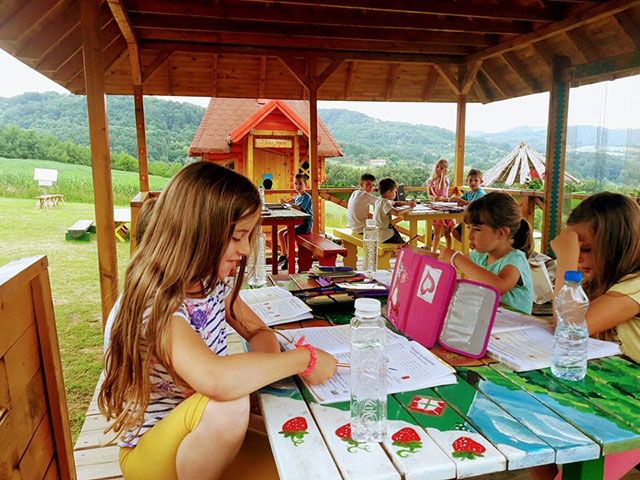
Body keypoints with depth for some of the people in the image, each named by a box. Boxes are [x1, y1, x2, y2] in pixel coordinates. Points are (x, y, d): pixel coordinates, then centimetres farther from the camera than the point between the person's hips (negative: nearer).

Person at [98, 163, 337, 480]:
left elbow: (258, 331, 6)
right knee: (228, 403, -35)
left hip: (207, 436, 7)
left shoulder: (213, 282, -5)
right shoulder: (157, 302, -30)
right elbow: (214, 379, -47)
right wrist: (305, 359, -33)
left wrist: (260, 366, -18)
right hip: (151, 451, -6)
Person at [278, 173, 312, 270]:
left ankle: (289, 258, -14)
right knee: (280, 233, 5)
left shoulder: (307, 196, -13)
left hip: (305, 225, -9)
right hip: (297, 223, 9)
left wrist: (285, 203, -21)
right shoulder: (297, 197, 14)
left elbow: (298, 208, -27)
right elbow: (294, 198, 38)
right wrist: (286, 201, 17)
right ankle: (284, 254, 17)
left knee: (286, 234, -24)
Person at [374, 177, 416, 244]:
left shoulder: (380, 200, 9)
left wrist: (407, 203, 12)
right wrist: (410, 208, -22)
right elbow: (397, 213, -38)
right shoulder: (385, 203, -22)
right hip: (385, 237, -9)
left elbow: (394, 203, 27)